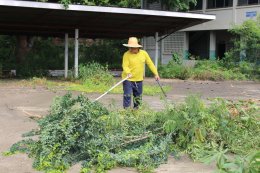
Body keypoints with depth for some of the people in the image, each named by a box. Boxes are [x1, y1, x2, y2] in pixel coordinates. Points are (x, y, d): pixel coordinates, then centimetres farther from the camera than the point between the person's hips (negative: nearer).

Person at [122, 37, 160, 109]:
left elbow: (150, 64, 7)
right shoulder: (126, 54, -10)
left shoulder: (144, 53, 0)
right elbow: (125, 66, -18)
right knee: (127, 95, -9)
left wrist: (156, 73, 5)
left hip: (139, 80, 4)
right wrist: (128, 73, -37)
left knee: (138, 97, 14)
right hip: (128, 79, -4)